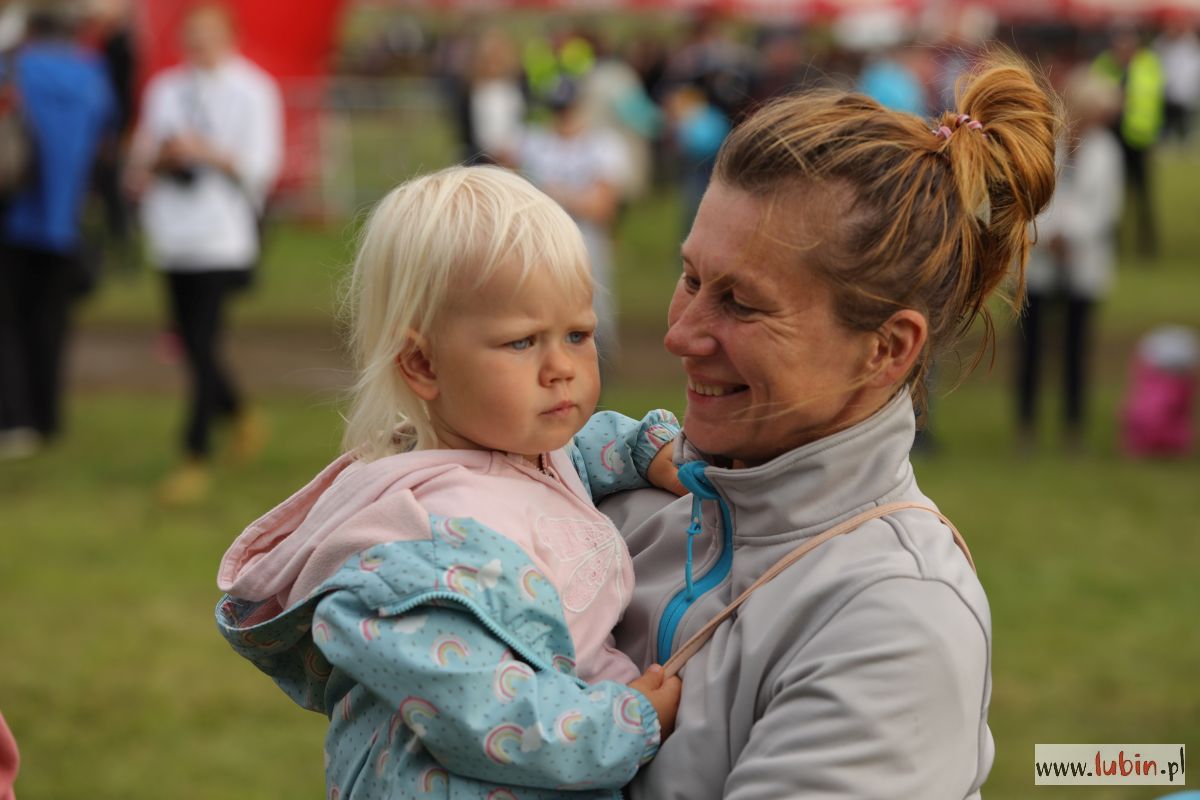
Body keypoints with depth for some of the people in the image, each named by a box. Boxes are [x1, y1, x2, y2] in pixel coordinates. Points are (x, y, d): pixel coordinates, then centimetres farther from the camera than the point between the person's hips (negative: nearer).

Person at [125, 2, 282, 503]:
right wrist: (157, 161, -6)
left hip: (222, 236, -5)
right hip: (173, 235, 5)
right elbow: (141, 158, 16)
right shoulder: (165, 89, 14)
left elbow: (260, 167, -5)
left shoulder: (253, 91, 0)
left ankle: (196, 459, -8)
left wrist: (205, 152, -16)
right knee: (190, 345, 8)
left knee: (203, 345, -12)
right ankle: (240, 416, 34)